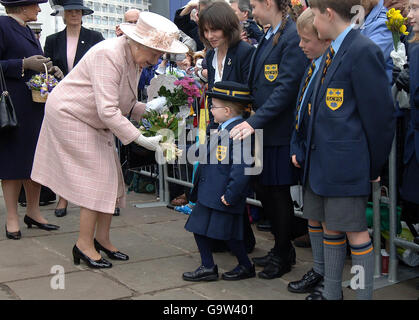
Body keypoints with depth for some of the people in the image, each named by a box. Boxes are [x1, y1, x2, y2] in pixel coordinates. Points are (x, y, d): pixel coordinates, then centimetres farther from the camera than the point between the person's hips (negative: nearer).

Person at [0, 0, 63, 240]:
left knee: (37, 158, 9)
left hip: (36, 106, 8)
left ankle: (33, 211, 18)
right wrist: (24, 65, -19)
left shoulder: (27, 31, 18)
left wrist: (49, 69, 7)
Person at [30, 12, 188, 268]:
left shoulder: (135, 60, 2)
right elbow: (107, 110, -32)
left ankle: (102, 239, 18)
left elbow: (124, 105, 8)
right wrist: (140, 139, -30)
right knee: (98, 179, -10)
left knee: (110, 179, 7)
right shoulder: (109, 55, -27)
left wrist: (147, 108, -10)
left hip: (95, 123, 9)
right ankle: (84, 245, 1)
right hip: (70, 115, -9)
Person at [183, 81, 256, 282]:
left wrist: (231, 195, -23)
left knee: (228, 234, 3)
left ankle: (246, 266, 25)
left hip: (224, 197, -9)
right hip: (207, 194, 10)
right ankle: (208, 268, 24)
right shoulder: (221, 129, 11)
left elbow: (242, 167, -25)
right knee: (200, 228, 12)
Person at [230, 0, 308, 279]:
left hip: (280, 130, -9)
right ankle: (282, 248, 30)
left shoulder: (293, 37, -15)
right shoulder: (269, 37, 15)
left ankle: (283, 256, 19)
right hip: (262, 129, 9)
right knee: (263, 189, 14)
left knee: (278, 192, 2)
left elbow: (286, 88, -22)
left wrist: (255, 121, -24)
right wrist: (251, 118, 12)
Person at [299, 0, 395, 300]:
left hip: (347, 165, -9)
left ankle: (364, 294, 15)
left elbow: (380, 114, -14)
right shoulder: (332, 52, 14)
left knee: (355, 232, 1)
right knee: (329, 228, 17)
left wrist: (375, 166, -8)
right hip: (322, 163, 9)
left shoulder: (364, 51, -14)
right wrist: (310, 152, 16)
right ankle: (331, 292, 31)